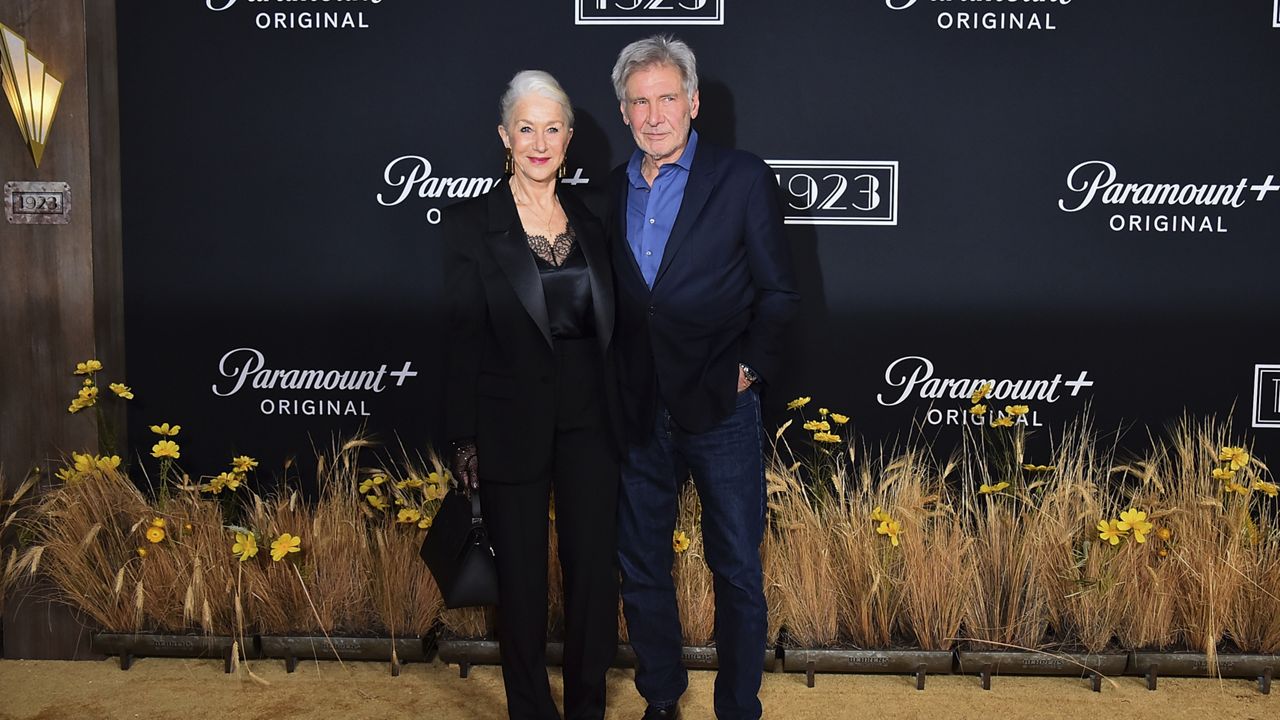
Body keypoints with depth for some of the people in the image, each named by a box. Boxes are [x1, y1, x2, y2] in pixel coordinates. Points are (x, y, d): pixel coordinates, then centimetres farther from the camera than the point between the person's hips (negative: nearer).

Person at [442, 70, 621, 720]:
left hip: (589, 418, 4)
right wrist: (464, 440, -8)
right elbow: (462, 339, -6)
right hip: (513, 423, -3)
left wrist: (621, 411, 8)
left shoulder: (589, 219, 8)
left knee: (594, 565, 8)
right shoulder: (470, 224, -5)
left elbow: (607, 324, 12)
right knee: (521, 575, 8)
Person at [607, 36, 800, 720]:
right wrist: (613, 391, 5)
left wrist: (750, 368, -10)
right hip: (638, 410, 4)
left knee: (737, 572, 5)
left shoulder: (743, 179, -4)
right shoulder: (611, 190, 8)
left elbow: (778, 292, -1)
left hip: (720, 406, -4)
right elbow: (612, 300, 13)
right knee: (641, 567, 14)